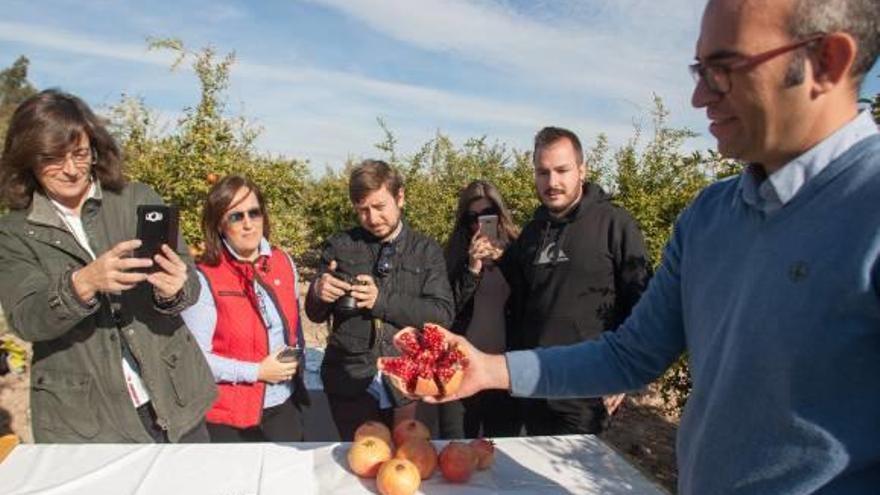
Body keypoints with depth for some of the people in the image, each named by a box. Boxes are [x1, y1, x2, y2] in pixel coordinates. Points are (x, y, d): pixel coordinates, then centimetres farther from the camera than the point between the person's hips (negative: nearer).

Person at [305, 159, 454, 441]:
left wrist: (383, 300, -20)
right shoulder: (339, 247, 2)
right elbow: (316, 314, 5)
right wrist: (318, 293, -18)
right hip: (349, 382, 0)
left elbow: (443, 314, -9)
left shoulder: (426, 251, 0)